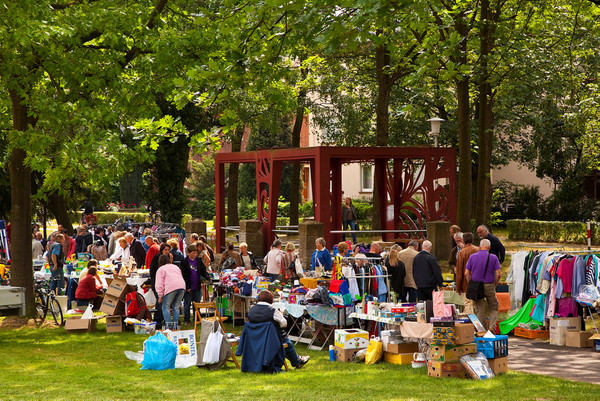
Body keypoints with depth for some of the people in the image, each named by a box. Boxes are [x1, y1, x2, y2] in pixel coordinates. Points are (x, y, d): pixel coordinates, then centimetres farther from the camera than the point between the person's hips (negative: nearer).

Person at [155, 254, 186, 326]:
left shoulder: (161, 269, 12)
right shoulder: (176, 267, 30)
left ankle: (168, 326, -9)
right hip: (182, 286, 6)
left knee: (166, 307, 0)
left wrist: (160, 296, 4)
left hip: (171, 288, -6)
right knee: (176, 307, 11)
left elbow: (159, 284, 4)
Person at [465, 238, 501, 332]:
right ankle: (492, 326, -3)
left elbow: (467, 273, 0)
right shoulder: (493, 257, -4)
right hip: (489, 286, -1)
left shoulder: (472, 257, 1)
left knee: (479, 310, 8)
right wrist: (494, 285, 8)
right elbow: (498, 274, -7)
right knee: (493, 307, 14)